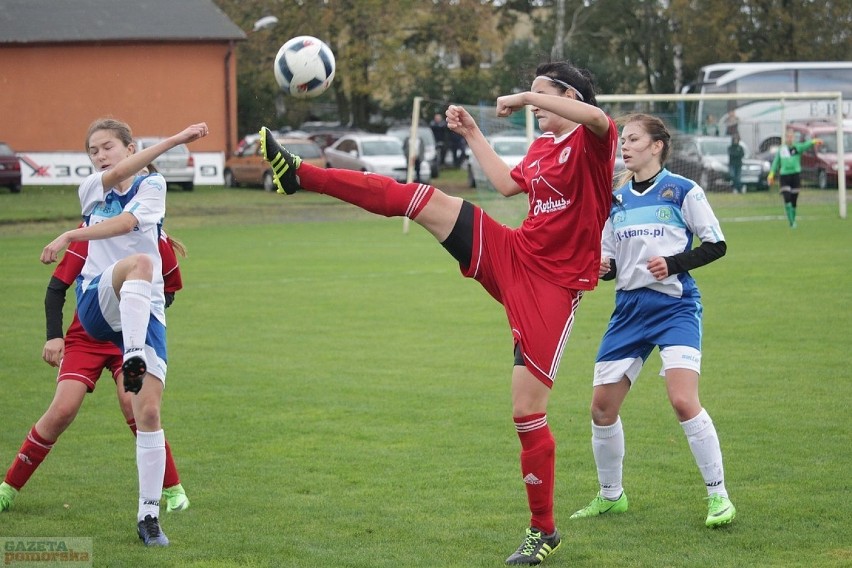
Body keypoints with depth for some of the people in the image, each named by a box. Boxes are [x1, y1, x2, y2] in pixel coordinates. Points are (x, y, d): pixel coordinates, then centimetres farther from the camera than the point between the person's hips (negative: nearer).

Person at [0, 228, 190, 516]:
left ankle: (172, 489, -7)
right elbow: (57, 286, -9)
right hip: (85, 338, 0)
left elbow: (169, 290, 9)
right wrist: (54, 336, -19)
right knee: (62, 411, -15)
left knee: (132, 402, -24)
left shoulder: (158, 241, -6)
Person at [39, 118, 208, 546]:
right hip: (96, 303, -1)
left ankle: (149, 514, 1)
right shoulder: (91, 190, 11)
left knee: (148, 412, -8)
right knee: (139, 262, -35)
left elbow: (126, 222, -12)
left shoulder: (152, 186, 10)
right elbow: (118, 174, -12)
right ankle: (133, 358, -51)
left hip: (146, 312, 1)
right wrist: (173, 140, -23)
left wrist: (70, 236, -20)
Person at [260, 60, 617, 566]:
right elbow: (508, 184, 30)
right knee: (418, 199, -7)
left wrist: (525, 96, -24)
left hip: (552, 286, -7)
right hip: (510, 255, 7)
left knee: (529, 413, -7)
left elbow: (597, 116, -33)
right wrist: (472, 134, 28)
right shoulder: (543, 146, 14)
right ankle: (299, 174, -5)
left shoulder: (593, 140, -9)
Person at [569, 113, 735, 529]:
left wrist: (673, 264, -16)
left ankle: (718, 495, -9)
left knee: (683, 401, -21)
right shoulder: (615, 200, 11)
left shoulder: (682, 192, -4)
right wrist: (602, 267, -4)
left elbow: (716, 245, -2)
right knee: (602, 407, 5)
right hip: (630, 308, 6)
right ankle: (610, 495, 25)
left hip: (675, 306, -6)